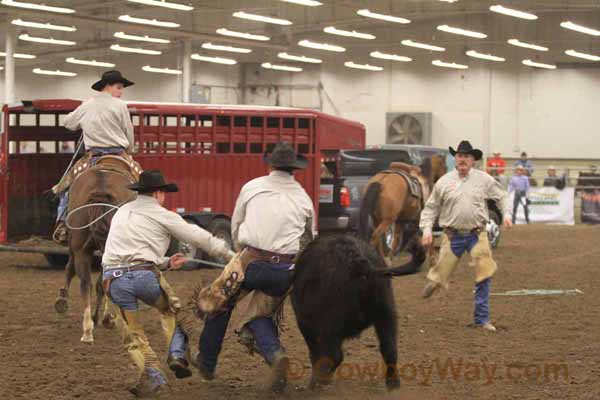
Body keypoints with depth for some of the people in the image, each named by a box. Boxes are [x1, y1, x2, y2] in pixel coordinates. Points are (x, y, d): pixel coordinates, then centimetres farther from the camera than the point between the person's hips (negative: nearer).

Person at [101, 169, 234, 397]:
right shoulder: (162, 216, 7)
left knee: (133, 333, 14)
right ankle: (177, 355, 11)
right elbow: (201, 238, 10)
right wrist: (231, 255, 21)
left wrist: (166, 263, 26)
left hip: (113, 278, 4)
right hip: (144, 276, -4)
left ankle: (151, 374, -2)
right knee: (171, 310, 24)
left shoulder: (121, 213, 24)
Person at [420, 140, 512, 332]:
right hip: (453, 235, 0)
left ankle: (482, 319, 4)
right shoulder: (444, 182, 0)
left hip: (477, 235, 1)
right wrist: (427, 230, -3)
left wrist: (506, 214, -3)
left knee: (484, 276, -5)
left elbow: (502, 196, 13)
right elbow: (431, 208, 7)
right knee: (442, 274, 0)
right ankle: (434, 281, 40)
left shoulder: (484, 179, 2)